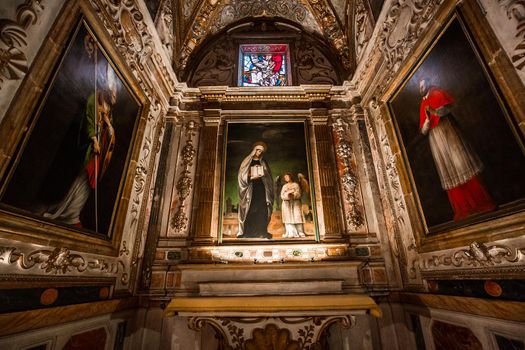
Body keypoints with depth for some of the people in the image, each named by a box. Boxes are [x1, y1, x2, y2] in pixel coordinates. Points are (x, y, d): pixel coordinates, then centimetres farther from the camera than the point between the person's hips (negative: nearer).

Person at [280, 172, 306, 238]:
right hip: (287, 204, 2)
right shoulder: (284, 186, 17)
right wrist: (289, 192, -11)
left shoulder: (296, 185, 11)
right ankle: (291, 233, -9)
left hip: (295, 203, -2)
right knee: (289, 218, -7)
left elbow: (298, 194, -1)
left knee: (297, 217, -9)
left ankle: (300, 233, -8)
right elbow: (282, 196, 3)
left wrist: (292, 195, -18)